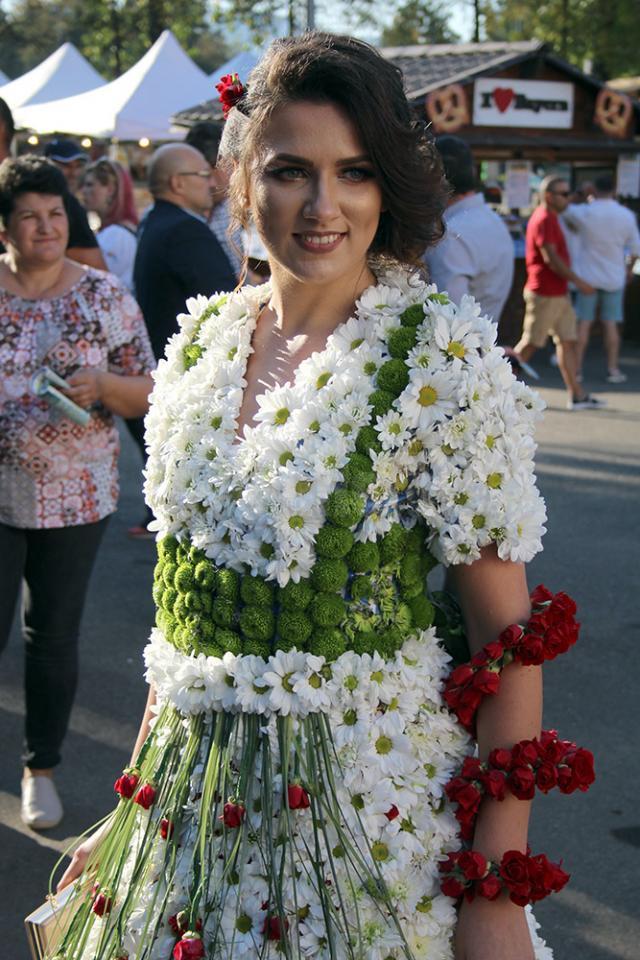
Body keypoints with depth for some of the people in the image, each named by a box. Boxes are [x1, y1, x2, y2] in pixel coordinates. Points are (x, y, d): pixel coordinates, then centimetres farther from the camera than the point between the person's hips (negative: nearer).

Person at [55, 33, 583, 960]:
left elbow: (507, 636, -12)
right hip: (191, 793, 5)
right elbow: (187, 594, 10)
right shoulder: (203, 337, 2)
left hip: (370, 797, -5)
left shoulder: (443, 359, -14)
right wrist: (133, 805, 13)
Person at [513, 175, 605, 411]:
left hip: (559, 293, 10)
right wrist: (578, 281, -18)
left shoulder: (551, 218, 16)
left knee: (568, 341, 7)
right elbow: (550, 258, -22)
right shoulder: (543, 219, -15)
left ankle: (577, 395, 8)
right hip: (544, 294, -10)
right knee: (530, 344, -3)